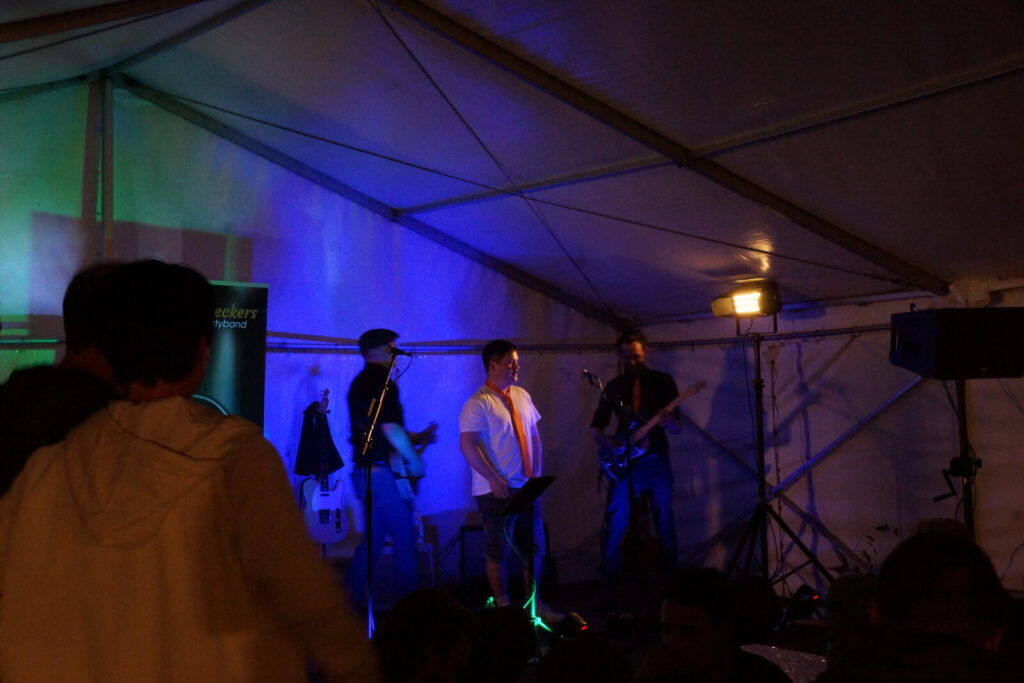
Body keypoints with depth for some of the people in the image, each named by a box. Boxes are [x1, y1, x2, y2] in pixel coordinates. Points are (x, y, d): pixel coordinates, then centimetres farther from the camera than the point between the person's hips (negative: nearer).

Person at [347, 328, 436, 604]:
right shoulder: (383, 383, -13)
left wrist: (416, 438, 23)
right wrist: (416, 460, -10)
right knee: (405, 537, -1)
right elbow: (391, 429, -21)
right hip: (384, 472, -9)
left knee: (373, 539, 15)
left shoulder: (359, 383, 17)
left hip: (365, 471, 9)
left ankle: (351, 599, 18)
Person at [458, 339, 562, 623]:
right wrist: (494, 479, -20)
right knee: (498, 552, 6)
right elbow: (467, 444, -18)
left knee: (534, 548, 13)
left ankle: (534, 605, 27)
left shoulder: (521, 396, 9)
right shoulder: (479, 403, -13)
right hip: (497, 490, -7)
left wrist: (537, 472, 5)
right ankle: (503, 608, 20)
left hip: (526, 487, 7)